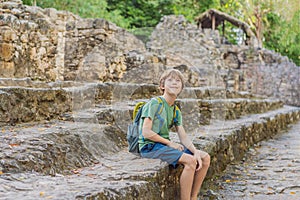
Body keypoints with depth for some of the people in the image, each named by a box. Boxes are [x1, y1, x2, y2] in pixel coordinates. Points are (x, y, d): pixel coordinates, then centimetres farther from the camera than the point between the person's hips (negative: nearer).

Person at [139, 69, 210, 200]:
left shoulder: (176, 111, 14)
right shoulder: (154, 103, -10)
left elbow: (183, 137, 7)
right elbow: (146, 132, -17)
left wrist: (195, 151, -12)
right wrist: (170, 143, -12)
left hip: (164, 144, 9)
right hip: (149, 146, -9)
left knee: (205, 158, -2)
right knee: (190, 161, -27)